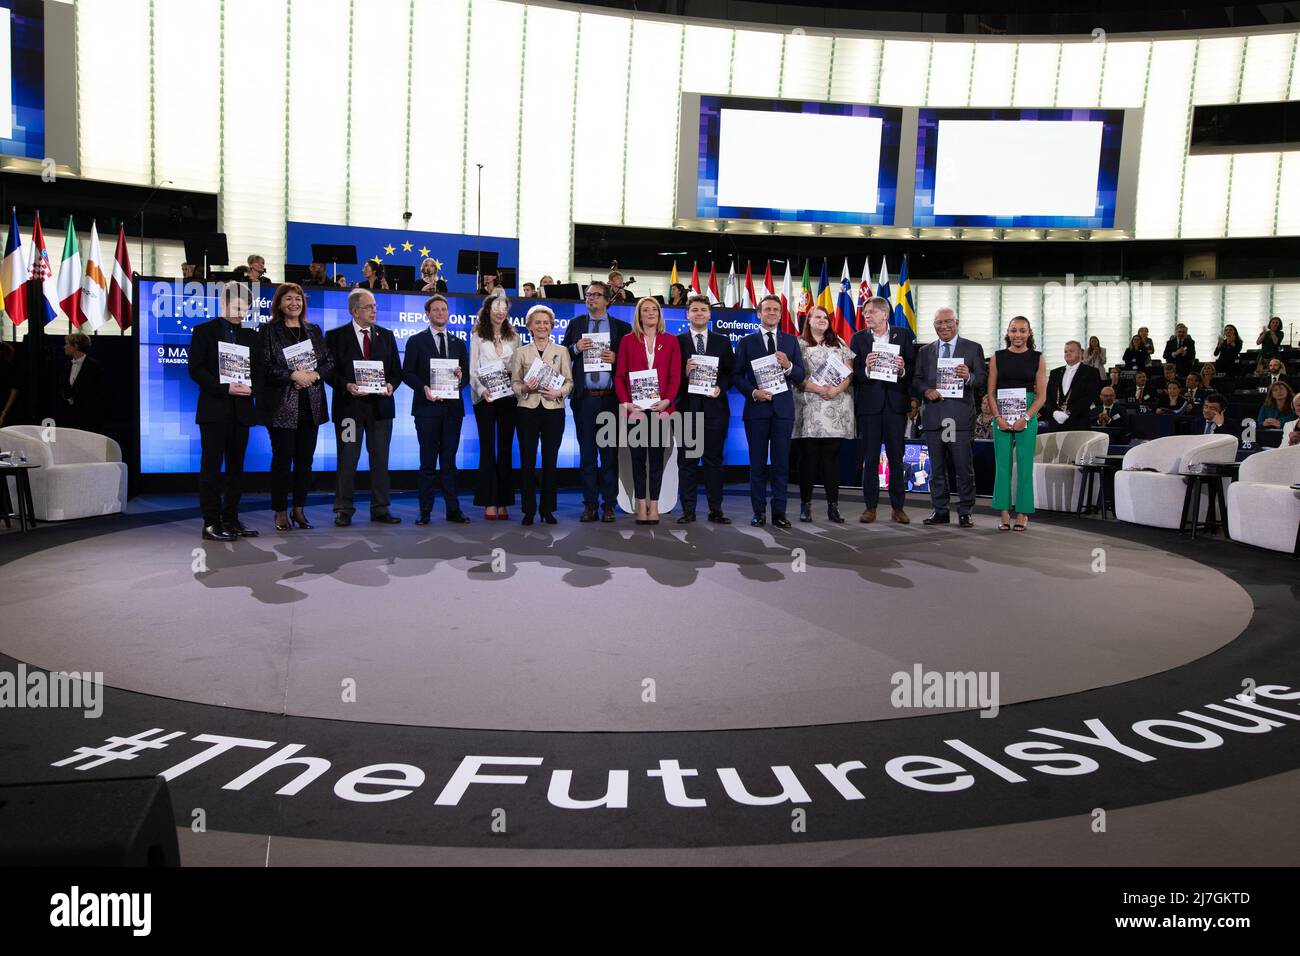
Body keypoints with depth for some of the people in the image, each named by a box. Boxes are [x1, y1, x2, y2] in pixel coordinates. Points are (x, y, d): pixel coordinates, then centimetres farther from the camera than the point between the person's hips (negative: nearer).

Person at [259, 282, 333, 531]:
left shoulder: (314, 331, 15)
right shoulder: (268, 331, 2)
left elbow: (329, 361, 10)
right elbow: (265, 365, -8)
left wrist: (314, 375, -9)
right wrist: (293, 375, -17)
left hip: (311, 405, 4)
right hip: (282, 405, -4)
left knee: (305, 459, 6)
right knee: (282, 458, -2)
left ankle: (299, 509, 16)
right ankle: (281, 512, 7)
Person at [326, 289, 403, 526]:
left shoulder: (386, 335, 12)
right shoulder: (336, 336, 2)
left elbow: (397, 370, 11)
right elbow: (330, 371, -1)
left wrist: (391, 385, -9)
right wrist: (347, 386, -18)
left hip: (380, 406, 3)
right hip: (349, 405, -3)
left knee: (380, 460, 6)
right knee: (347, 460, 2)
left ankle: (380, 510, 13)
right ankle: (344, 510, 9)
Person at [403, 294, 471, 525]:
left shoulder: (458, 343, 15)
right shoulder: (416, 341, 4)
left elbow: (466, 374, 14)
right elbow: (407, 373, 0)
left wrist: (460, 379, -9)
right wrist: (424, 388, -16)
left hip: (453, 408, 3)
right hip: (427, 407, -3)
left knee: (449, 461, 6)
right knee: (428, 462, 0)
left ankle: (453, 510, 9)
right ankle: (425, 511, 5)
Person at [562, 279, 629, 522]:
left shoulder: (621, 327, 8)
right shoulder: (575, 324, 13)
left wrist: (616, 359, -13)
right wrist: (576, 348, -8)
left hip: (610, 399, -1)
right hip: (584, 399, 1)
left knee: (610, 452, 2)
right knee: (587, 452, 5)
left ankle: (608, 504, 8)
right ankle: (590, 504, 10)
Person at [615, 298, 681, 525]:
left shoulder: (670, 341, 9)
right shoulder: (628, 340, 8)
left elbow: (675, 375, 3)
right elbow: (620, 376, 4)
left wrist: (667, 400, -12)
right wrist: (625, 402, -9)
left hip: (660, 408, 0)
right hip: (635, 408, 0)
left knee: (657, 457, 3)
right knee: (638, 457, 3)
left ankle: (654, 505, 8)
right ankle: (641, 506, 8)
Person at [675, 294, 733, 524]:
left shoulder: (723, 342, 11)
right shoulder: (677, 341, 5)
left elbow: (731, 373, 8)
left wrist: (721, 388, -10)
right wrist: (685, 374, -20)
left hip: (714, 407, 1)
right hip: (686, 407, -1)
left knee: (714, 460, 5)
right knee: (687, 461, 3)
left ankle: (716, 510, 10)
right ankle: (688, 510, 8)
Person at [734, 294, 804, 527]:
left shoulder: (791, 341, 11)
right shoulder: (746, 342, 6)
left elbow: (800, 376, 6)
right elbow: (737, 375, 2)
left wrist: (788, 365, -13)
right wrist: (753, 392, -13)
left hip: (783, 409, 1)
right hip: (756, 408, -1)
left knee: (781, 462, 2)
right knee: (758, 462, 3)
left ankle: (779, 512, 7)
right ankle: (759, 512, 10)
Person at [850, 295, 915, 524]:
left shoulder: (904, 335, 5)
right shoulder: (858, 338, 5)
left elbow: (914, 368, 2)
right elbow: (853, 373, -2)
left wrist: (903, 369, -19)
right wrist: (866, 371, -22)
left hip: (894, 403, 0)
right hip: (869, 403, 0)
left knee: (896, 457, 4)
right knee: (870, 458, 5)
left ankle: (898, 507, 13)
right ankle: (870, 507, 12)